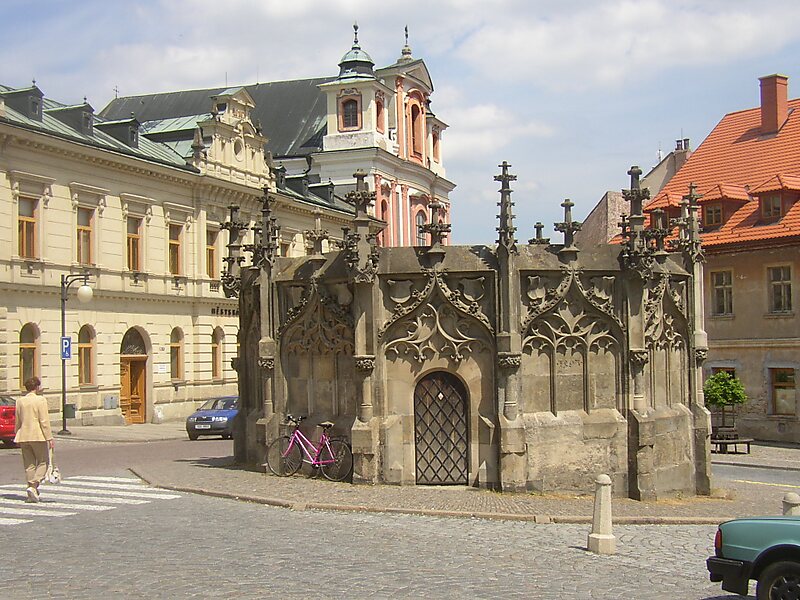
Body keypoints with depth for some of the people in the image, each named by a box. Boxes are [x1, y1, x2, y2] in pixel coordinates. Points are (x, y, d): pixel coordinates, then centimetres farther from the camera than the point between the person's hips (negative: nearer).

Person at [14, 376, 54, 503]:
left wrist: (17, 436, 24)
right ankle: (33, 486, -13)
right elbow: (44, 421, -12)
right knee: (43, 462, 5)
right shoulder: (40, 400, -9)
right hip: (38, 435, -5)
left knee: (29, 464, 11)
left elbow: (18, 422, 12)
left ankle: (33, 493, 12)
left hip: (23, 436, 5)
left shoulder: (20, 401, 6)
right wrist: (49, 438, -10)